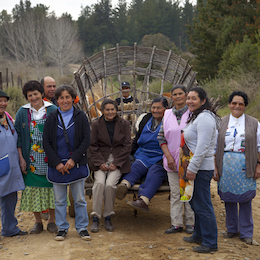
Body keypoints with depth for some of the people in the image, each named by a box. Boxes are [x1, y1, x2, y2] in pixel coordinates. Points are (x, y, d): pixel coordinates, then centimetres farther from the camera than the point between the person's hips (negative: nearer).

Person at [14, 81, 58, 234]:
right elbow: (18, 136, 6)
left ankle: (52, 220, 18)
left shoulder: (53, 110, 0)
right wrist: (21, 158, -1)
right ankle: (38, 222, 20)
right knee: (33, 189, 5)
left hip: (50, 159, -1)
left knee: (52, 188, 3)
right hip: (31, 160, 1)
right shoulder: (22, 112, 5)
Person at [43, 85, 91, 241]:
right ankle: (62, 228, 20)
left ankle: (82, 228, 17)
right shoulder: (52, 118, 4)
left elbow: (86, 140, -3)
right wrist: (57, 162, -8)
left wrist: (74, 159, -13)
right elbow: (46, 143, 2)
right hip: (57, 165, 1)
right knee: (59, 200, 8)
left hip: (77, 164, -1)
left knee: (79, 199, 5)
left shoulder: (81, 117, 1)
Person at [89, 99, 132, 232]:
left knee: (110, 184, -25)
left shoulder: (124, 124, 3)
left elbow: (127, 145, 1)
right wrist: (100, 163, -10)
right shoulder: (96, 124, 5)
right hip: (101, 160, 1)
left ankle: (108, 217, -7)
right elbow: (93, 146, 4)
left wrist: (116, 163, -9)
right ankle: (95, 218, -17)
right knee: (99, 182, -26)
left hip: (118, 161, -1)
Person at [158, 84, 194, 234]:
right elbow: (161, 138, 9)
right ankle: (176, 224, 12)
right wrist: (168, 156, -3)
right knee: (175, 193, 5)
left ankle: (190, 223, 14)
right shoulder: (167, 115, 9)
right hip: (172, 160, 3)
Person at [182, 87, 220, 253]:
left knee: (203, 205, -5)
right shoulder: (197, 117, 17)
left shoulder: (204, 118, -17)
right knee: (196, 203, 18)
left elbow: (202, 147, -23)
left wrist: (192, 168, -21)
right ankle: (199, 235, 31)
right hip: (197, 167, 11)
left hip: (201, 168, -11)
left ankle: (210, 243, 3)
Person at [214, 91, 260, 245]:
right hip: (226, 165, 2)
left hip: (245, 166, -1)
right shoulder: (222, 123, 8)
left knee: (245, 199, 1)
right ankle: (232, 229, 23)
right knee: (228, 198, 7)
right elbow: (215, 147, 8)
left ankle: (246, 233, 13)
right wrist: (215, 167, 3)